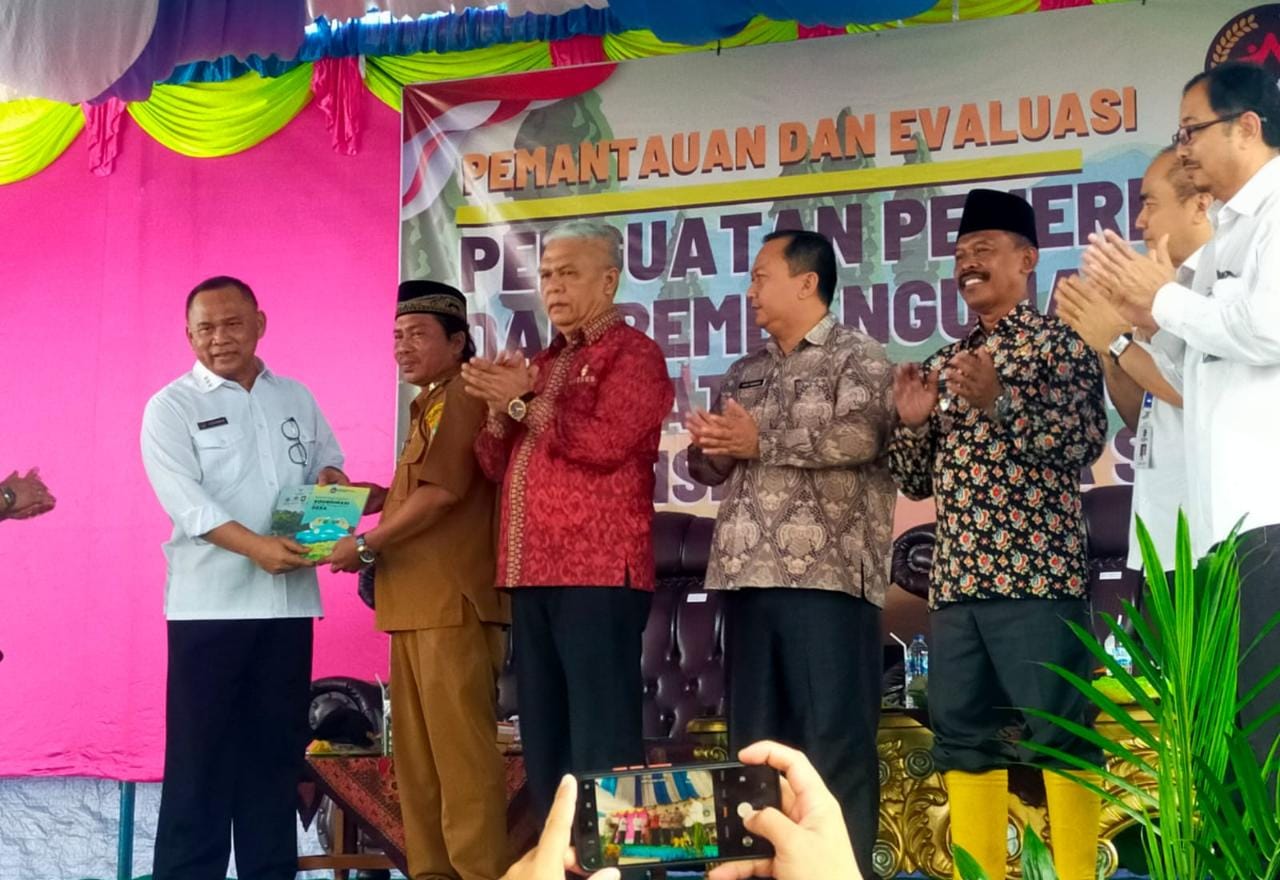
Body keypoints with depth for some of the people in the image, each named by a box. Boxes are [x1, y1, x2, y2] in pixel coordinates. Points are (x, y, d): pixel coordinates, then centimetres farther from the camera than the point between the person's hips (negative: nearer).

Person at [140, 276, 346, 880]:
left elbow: (330, 467, 19)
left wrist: (332, 482, -6)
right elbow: (184, 498, -14)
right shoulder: (171, 407, -1)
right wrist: (254, 546, -28)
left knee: (276, 746, 9)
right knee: (200, 750, -3)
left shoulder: (297, 399, 14)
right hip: (210, 602, -4)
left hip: (288, 600, 4)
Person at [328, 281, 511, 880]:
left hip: (451, 601, -10)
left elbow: (442, 491, -18)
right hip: (418, 603, 10)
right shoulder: (430, 404, 23)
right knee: (417, 755, 11)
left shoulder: (461, 394, -9)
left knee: (459, 750, -9)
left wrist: (366, 545, -11)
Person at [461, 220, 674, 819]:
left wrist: (521, 403, -10)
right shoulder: (543, 364, 22)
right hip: (533, 572, 8)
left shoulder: (633, 354, -2)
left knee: (602, 744, -8)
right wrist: (501, 407, -2)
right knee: (544, 742, 11)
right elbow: (495, 464, 16)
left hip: (598, 573, -8)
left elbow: (603, 443, -17)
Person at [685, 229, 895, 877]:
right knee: (754, 738, 8)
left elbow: (859, 435, -16)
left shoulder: (858, 357, 2)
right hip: (750, 575, 7)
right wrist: (708, 447, -3)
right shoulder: (743, 375, 22)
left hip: (826, 576, -6)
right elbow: (707, 465, 20)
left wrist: (761, 441, -11)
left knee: (835, 739, -6)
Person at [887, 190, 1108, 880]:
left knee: (1060, 732, -5)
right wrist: (912, 423, 0)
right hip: (956, 578, 7)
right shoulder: (944, 366, 20)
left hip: (1035, 571, -6)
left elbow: (1084, 442, -10)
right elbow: (918, 481, 19)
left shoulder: (1059, 341, 4)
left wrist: (998, 398, -19)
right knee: (962, 736, 7)